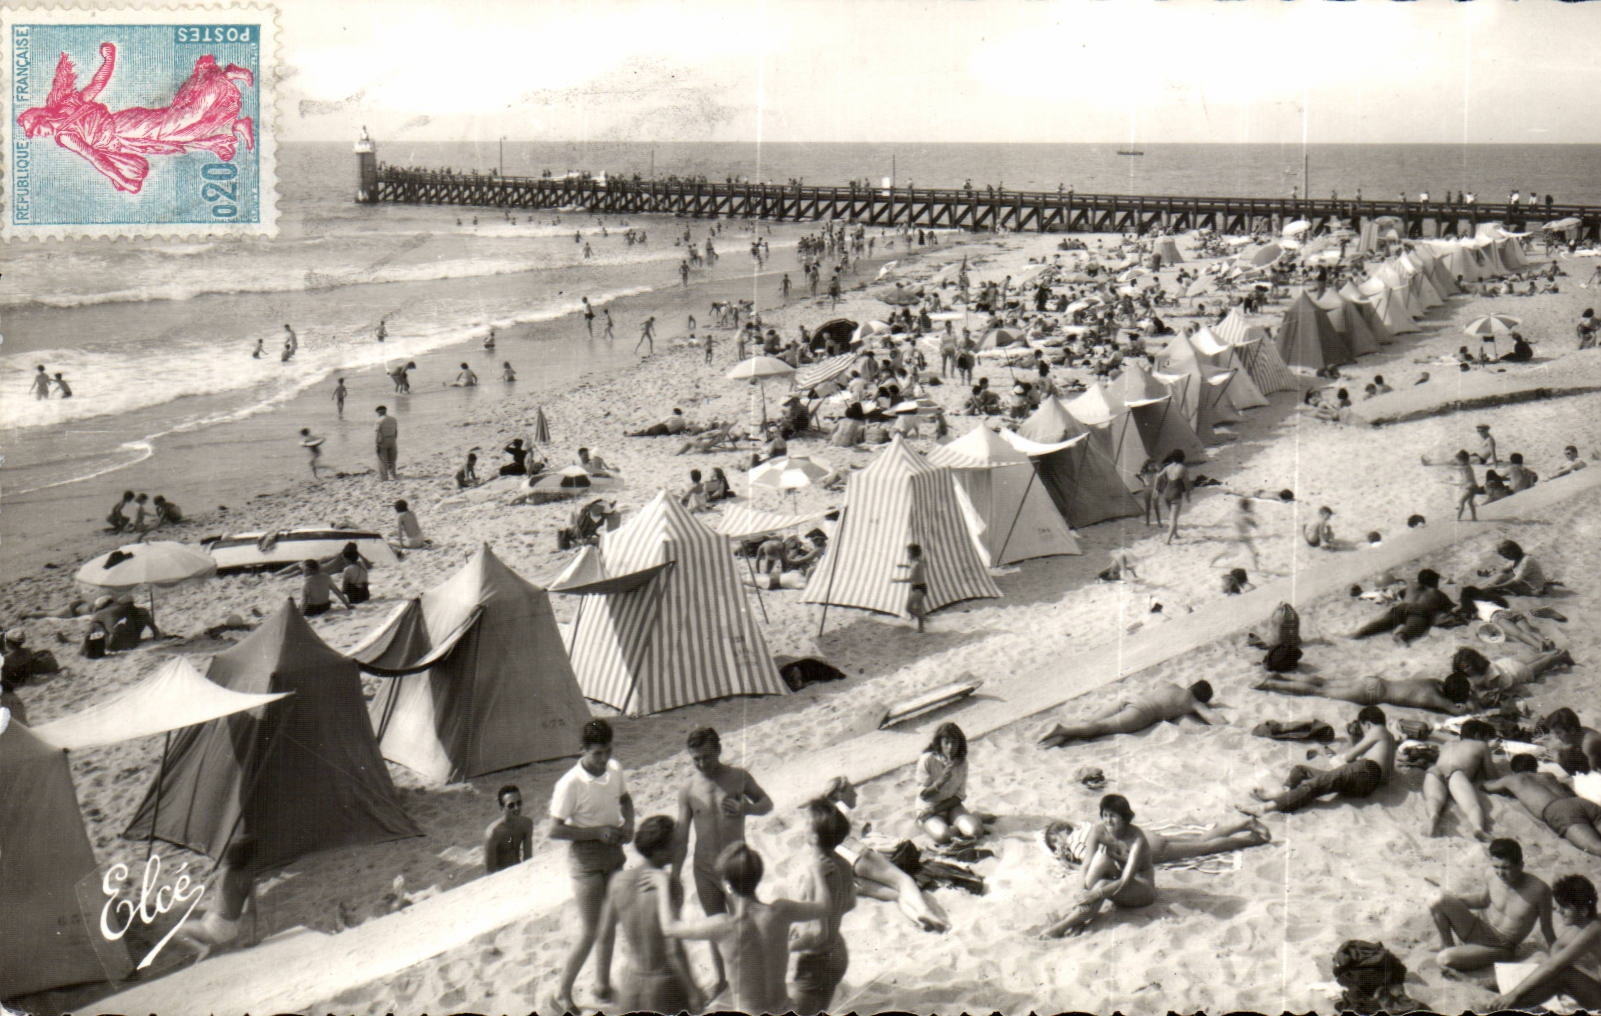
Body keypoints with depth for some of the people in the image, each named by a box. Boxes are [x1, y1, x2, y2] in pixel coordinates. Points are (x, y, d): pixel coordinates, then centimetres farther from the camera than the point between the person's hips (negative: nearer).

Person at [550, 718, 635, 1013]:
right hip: (586, 859, -6)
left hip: (613, 852, 6)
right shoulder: (570, 784, -23)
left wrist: (628, 824, -4)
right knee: (589, 932, -4)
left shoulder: (615, 770, -4)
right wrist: (597, 832, -23)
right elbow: (555, 830, -20)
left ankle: (603, 985, 33)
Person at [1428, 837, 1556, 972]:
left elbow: (1546, 928, -6)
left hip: (1500, 947, -5)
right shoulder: (1492, 881, -6)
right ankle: (1447, 945, 1)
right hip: (1478, 929, 5)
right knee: (1440, 900, -22)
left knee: (1445, 959, -29)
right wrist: (1452, 902, 2)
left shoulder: (1538, 890, -19)